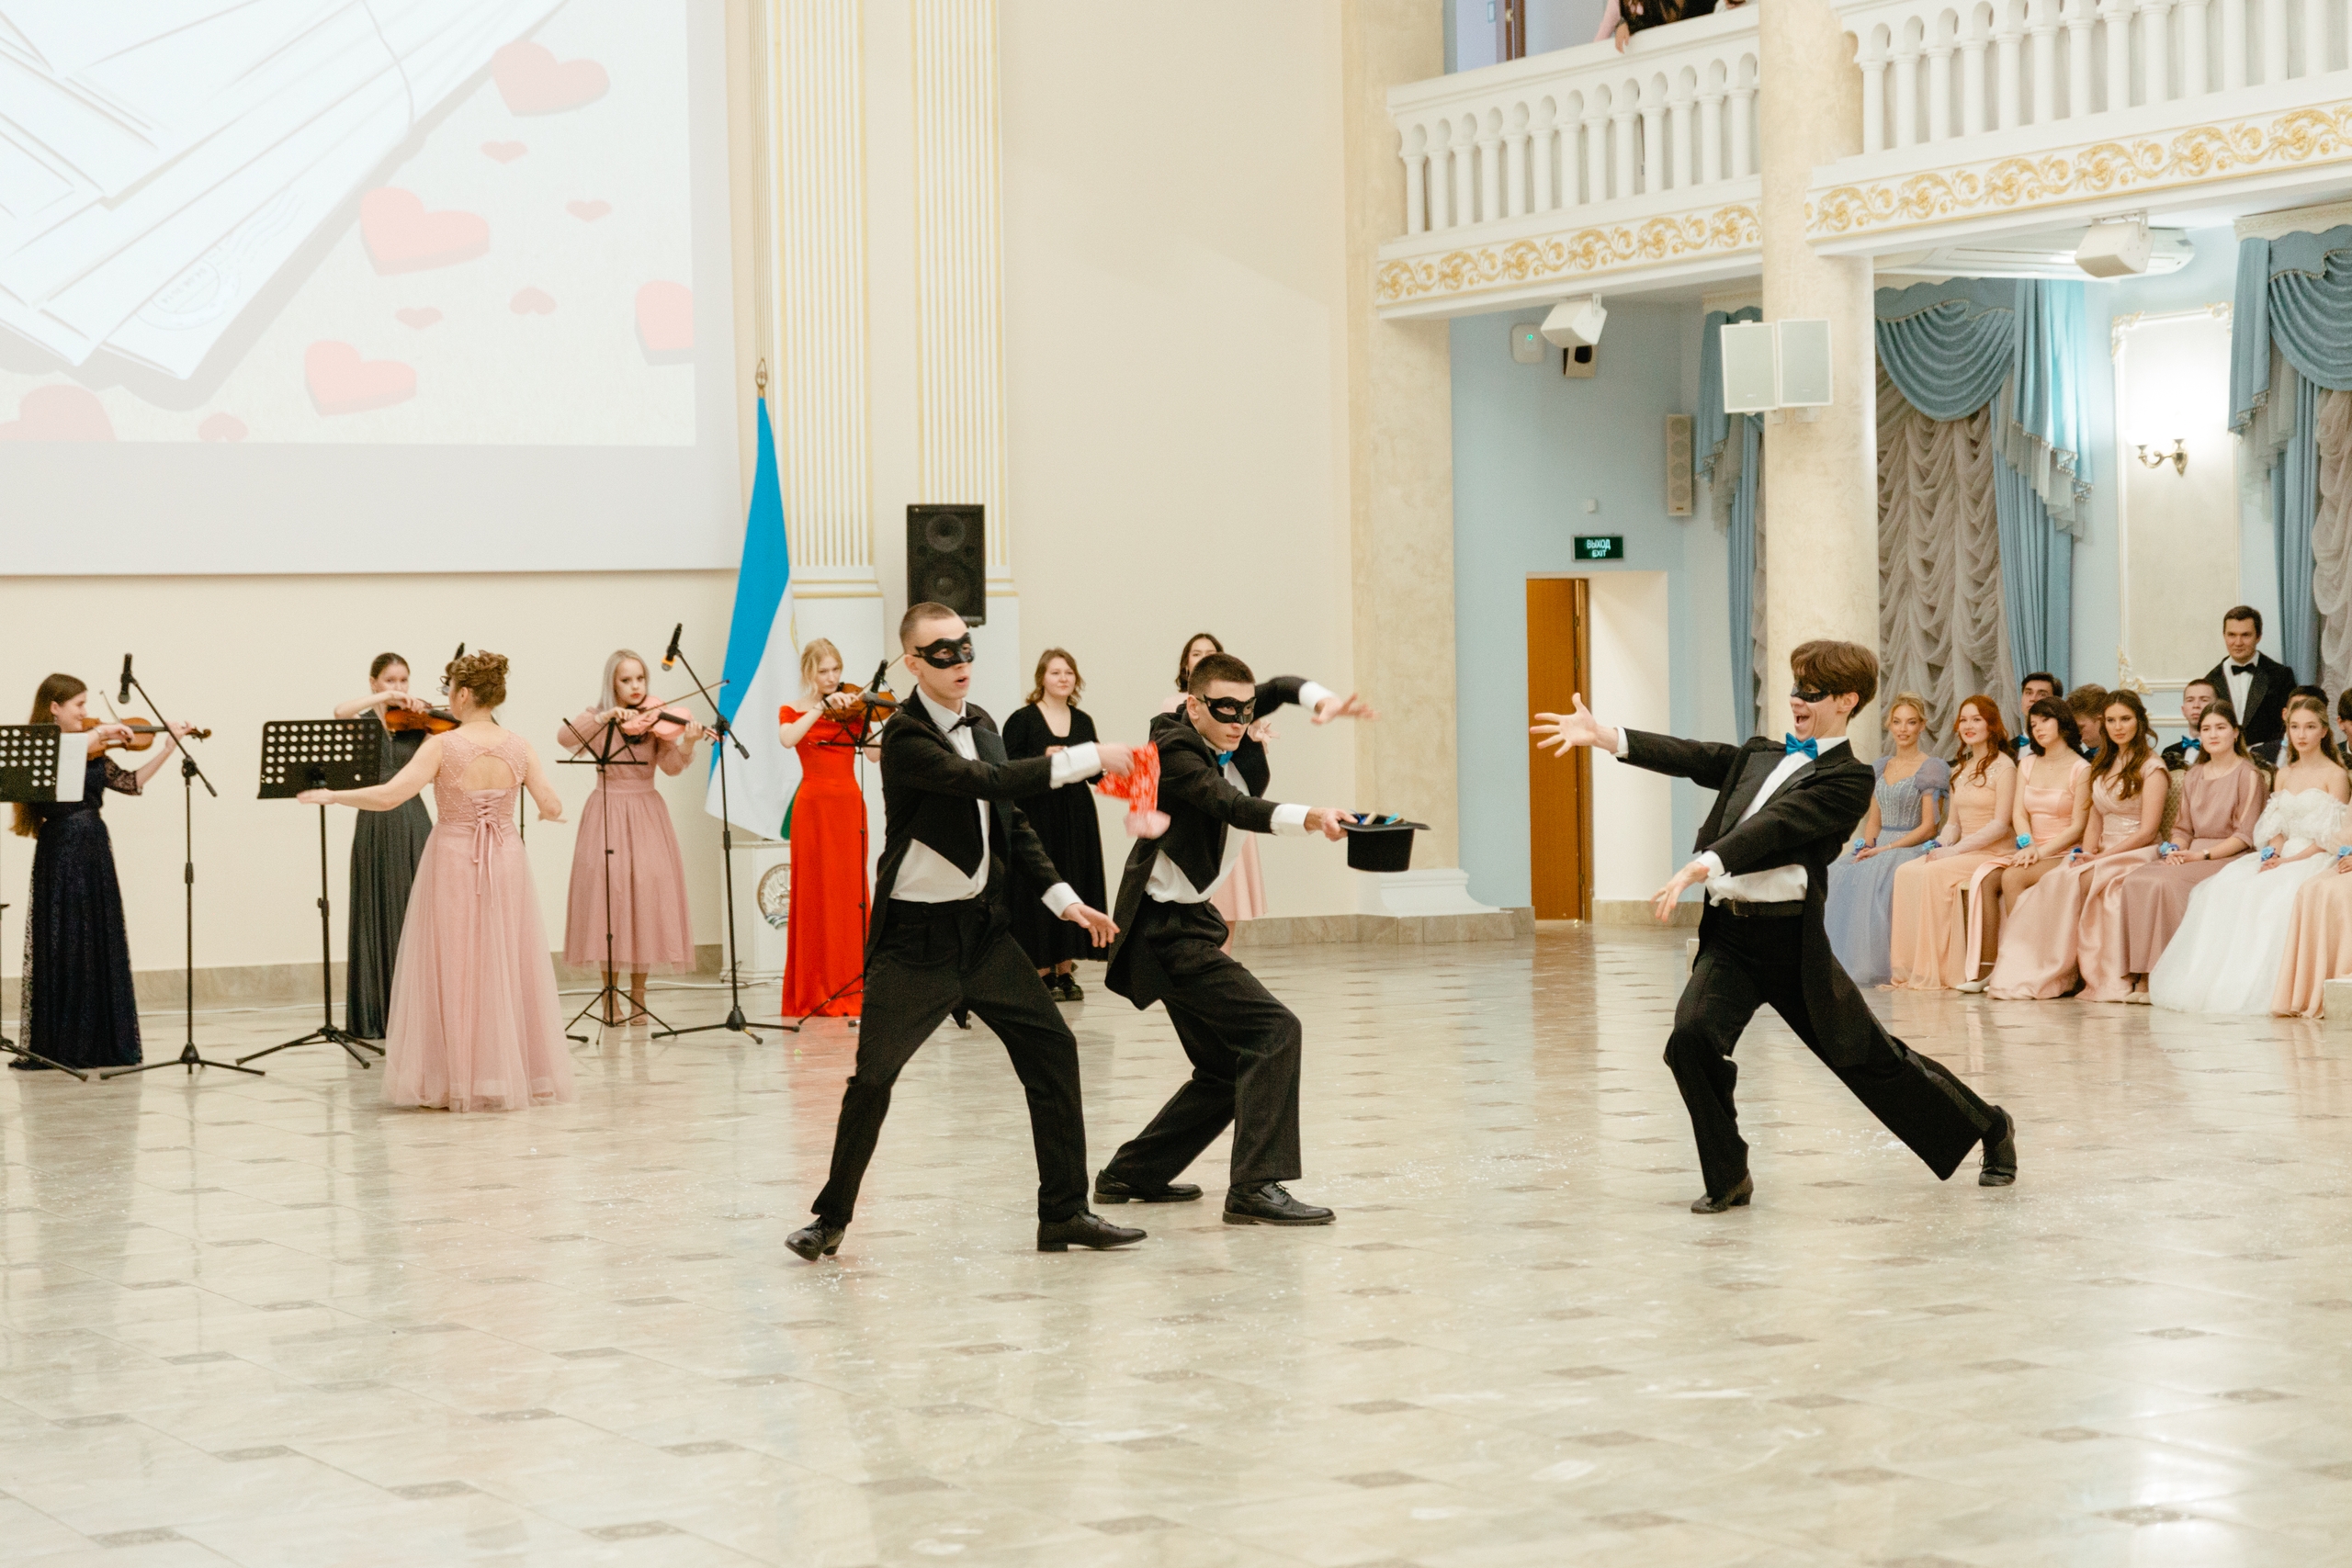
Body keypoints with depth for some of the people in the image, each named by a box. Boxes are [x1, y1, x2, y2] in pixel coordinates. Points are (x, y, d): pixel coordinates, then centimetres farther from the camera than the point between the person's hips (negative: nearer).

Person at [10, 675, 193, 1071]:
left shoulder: (94, 752, 10)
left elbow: (130, 783, 11)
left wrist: (167, 748, 6)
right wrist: (95, 735, -25)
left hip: (95, 852, 6)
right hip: (59, 854, -6)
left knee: (101, 948, 7)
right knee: (59, 949, -3)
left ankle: (99, 1041, 14)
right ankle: (49, 1047, 3)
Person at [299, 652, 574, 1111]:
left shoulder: (442, 746, -12)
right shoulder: (519, 747, -2)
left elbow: (388, 796, -20)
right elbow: (552, 805, -5)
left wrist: (332, 796, -7)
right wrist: (548, 814, 18)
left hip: (452, 865, -3)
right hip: (506, 864, 3)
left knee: (452, 974, 4)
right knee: (507, 973, 10)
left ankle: (453, 1083, 5)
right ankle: (516, 1077, 14)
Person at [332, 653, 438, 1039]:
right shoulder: (363, 724, 4)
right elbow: (340, 712, -20)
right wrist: (385, 699, -22)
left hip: (414, 822, 1)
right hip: (376, 824, -1)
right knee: (379, 916, 2)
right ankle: (375, 1015, 6)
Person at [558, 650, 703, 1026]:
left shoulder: (655, 721, 5)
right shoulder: (597, 717, 4)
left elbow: (672, 766, -8)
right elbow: (564, 736, -15)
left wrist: (688, 743, -27)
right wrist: (605, 717, -24)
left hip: (647, 814, 1)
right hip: (607, 814, -1)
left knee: (648, 892, -7)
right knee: (609, 892, -8)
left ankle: (638, 993, 3)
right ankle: (611, 995, 0)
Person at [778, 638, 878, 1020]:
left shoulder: (853, 711, 10)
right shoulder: (793, 712, 6)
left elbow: (875, 752, -7)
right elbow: (788, 739, -18)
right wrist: (821, 707, -20)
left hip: (849, 805, 2)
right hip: (813, 806, -2)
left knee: (851, 896, 0)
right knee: (815, 895, -4)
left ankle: (851, 988, 3)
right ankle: (815, 993, -1)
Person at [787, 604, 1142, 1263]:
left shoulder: (980, 724, 9)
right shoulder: (905, 737, -16)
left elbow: (1011, 821, 17)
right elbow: (991, 782, -28)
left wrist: (1064, 898, 8)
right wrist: (1088, 759, -24)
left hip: (984, 926, 7)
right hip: (916, 936, -7)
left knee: (1052, 1048, 0)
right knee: (873, 1077, -6)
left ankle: (1064, 1213, 8)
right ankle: (831, 1219, 12)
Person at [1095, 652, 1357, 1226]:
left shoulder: (1225, 759, 12)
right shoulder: (1174, 750, -16)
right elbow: (1233, 807, -32)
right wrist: (1308, 817, -46)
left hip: (1188, 925, 11)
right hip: (1167, 928, -11)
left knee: (1228, 1070, 16)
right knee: (1273, 1030, -20)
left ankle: (1131, 1175, 25)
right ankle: (1255, 1188, -24)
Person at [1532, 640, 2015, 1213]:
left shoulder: (1847, 778, -6)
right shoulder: (1761, 756, 18)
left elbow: (1778, 824, -19)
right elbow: (1694, 759, 11)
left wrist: (1706, 865, -32)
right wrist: (1603, 735, 1)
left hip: (1791, 938, -5)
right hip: (1729, 934, 5)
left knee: (1869, 1058, 6)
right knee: (1692, 1037, -20)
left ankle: (1990, 1127, 30)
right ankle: (1728, 1178, -4)